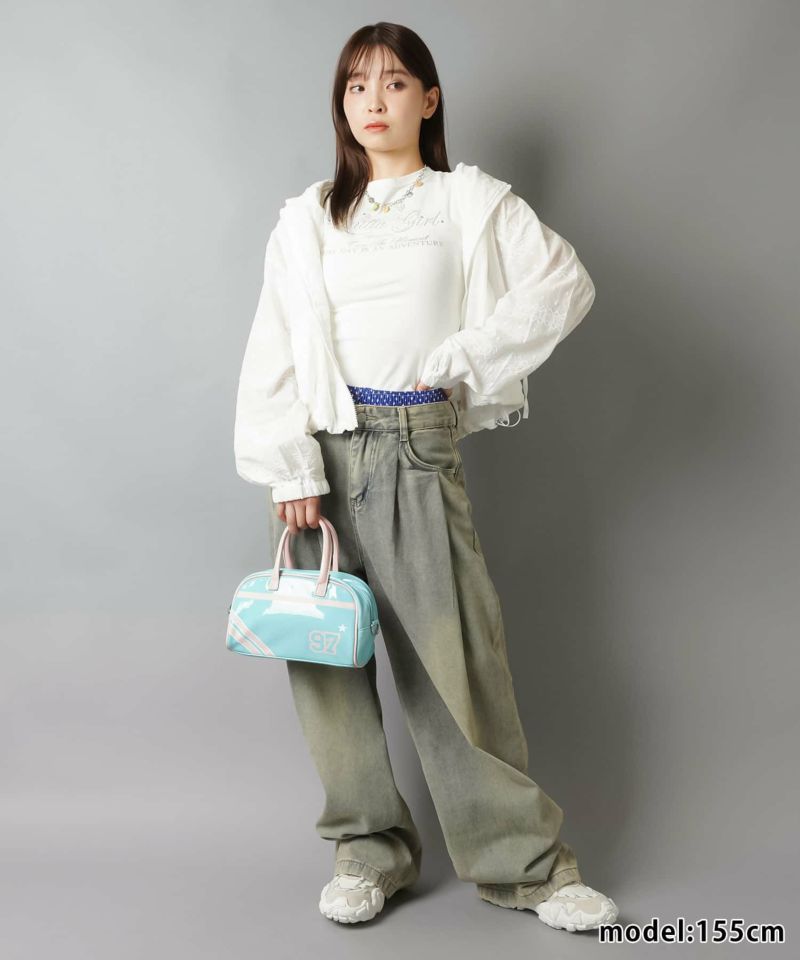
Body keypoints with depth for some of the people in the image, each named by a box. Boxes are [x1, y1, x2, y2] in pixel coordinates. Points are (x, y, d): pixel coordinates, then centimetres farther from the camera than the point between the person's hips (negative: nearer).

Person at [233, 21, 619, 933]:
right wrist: (290, 468, -7)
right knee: (327, 649, 3)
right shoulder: (308, 217, 11)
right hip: (326, 447, 3)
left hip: (421, 445, -2)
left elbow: (566, 282, -1)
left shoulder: (470, 200, 8)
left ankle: (524, 860, 7)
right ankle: (370, 847, 18)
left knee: (452, 650, -5)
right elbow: (274, 350, 3)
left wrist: (464, 357, -6)